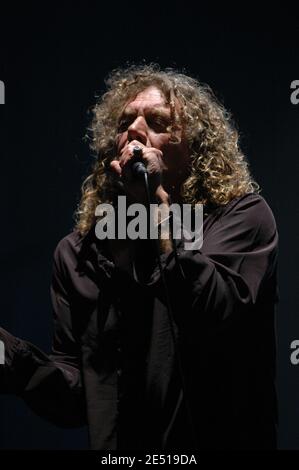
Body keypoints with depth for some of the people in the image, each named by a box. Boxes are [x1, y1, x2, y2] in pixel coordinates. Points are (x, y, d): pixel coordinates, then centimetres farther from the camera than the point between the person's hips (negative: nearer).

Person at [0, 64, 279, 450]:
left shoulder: (242, 215, -5)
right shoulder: (79, 254, 5)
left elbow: (220, 321, -21)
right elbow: (76, 397, 4)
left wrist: (158, 205, -19)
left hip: (225, 441, -2)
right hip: (118, 447, 3)